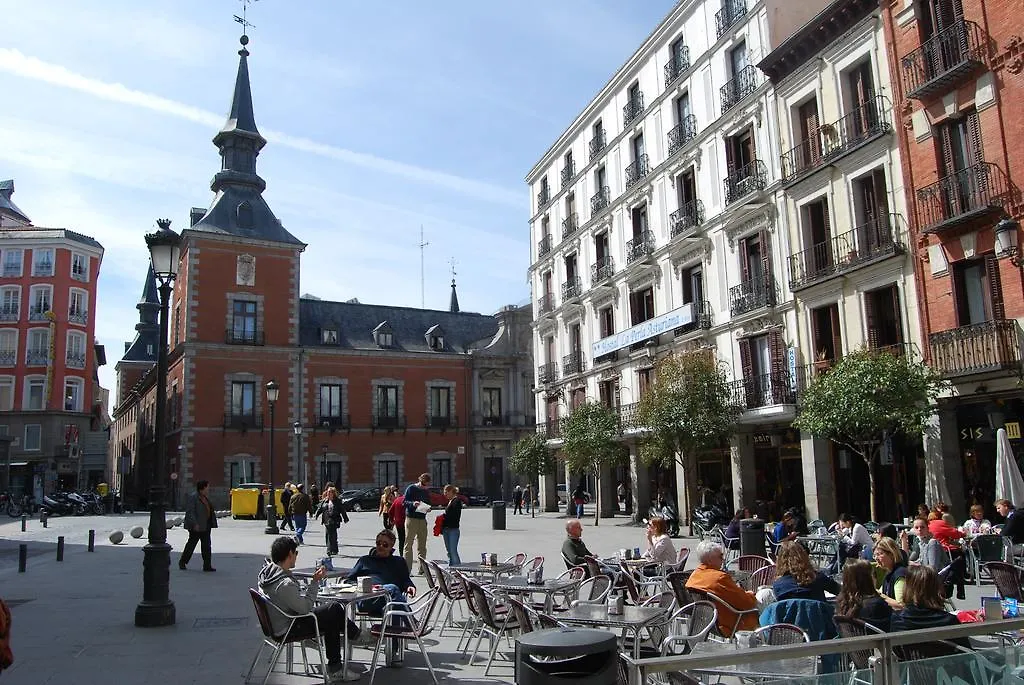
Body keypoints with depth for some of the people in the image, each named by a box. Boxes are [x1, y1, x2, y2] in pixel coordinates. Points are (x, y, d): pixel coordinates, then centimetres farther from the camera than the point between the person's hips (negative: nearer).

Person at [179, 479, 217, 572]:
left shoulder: (205, 497, 14)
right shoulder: (193, 497, -12)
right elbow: (190, 511, -18)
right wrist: (195, 523, -24)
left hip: (206, 525, 8)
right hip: (196, 526, -8)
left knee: (206, 545, 3)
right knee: (191, 543, 5)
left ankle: (207, 566, 3)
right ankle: (182, 562, 24)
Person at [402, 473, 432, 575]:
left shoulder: (426, 491, 13)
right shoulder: (411, 488, -3)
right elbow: (404, 502, -5)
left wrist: (428, 508, -2)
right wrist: (413, 503, -24)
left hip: (422, 520, 5)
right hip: (411, 518, -5)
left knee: (422, 546, 8)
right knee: (408, 544, -4)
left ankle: (422, 569, 13)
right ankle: (407, 569, -2)